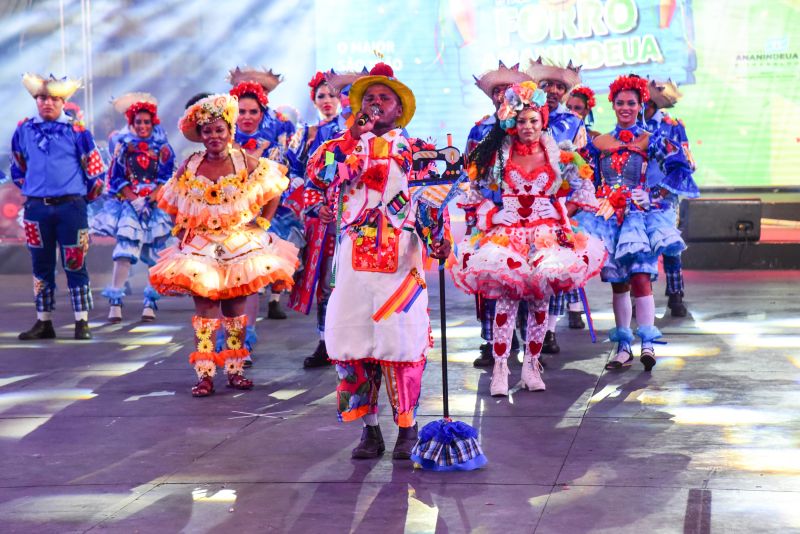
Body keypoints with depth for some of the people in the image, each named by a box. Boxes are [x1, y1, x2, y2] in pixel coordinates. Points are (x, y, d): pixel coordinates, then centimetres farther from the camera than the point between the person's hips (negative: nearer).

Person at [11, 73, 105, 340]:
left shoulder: (76, 131, -3)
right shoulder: (24, 130, 6)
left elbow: (95, 168, 3)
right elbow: (17, 166, 21)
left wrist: (84, 198, 9)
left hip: (70, 207, -3)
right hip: (36, 208, 3)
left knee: (75, 265, -1)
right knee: (41, 266, 9)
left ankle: (82, 322, 4)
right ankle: (43, 322, 16)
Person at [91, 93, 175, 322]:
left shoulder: (162, 146, 6)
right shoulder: (124, 145, 7)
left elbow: (167, 177, 1)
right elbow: (116, 177, 3)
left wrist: (152, 197, -15)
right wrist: (132, 197, -12)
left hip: (155, 205, 1)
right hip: (128, 203, -1)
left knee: (154, 255, 0)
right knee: (124, 250, -16)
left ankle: (150, 302, 10)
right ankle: (115, 302, -16)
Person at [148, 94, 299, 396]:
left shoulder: (247, 162, -6)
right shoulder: (189, 167, -2)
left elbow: (273, 193, 4)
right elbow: (174, 207, 12)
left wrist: (261, 224, -1)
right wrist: (182, 233, 3)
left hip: (241, 244, 0)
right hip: (200, 248, 0)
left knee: (235, 308, 5)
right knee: (205, 308, -5)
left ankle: (234, 370, 14)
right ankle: (204, 375, -3)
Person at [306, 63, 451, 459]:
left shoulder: (409, 148, 11)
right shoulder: (347, 145, 14)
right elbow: (319, 173, -4)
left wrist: (435, 237, -12)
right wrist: (352, 137, -9)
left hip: (399, 259, -2)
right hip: (354, 260, 2)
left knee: (400, 342, -5)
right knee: (352, 343, 1)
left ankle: (407, 428, 7)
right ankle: (369, 429, 12)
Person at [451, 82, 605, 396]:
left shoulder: (558, 155, 6)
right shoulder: (498, 154, 6)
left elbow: (583, 188, 11)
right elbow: (481, 192, 10)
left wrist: (562, 216, 5)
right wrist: (491, 219, -1)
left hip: (546, 233, 1)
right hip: (506, 232, -1)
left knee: (540, 298, -3)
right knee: (506, 298, -11)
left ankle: (531, 365, 8)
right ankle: (500, 368, -8)